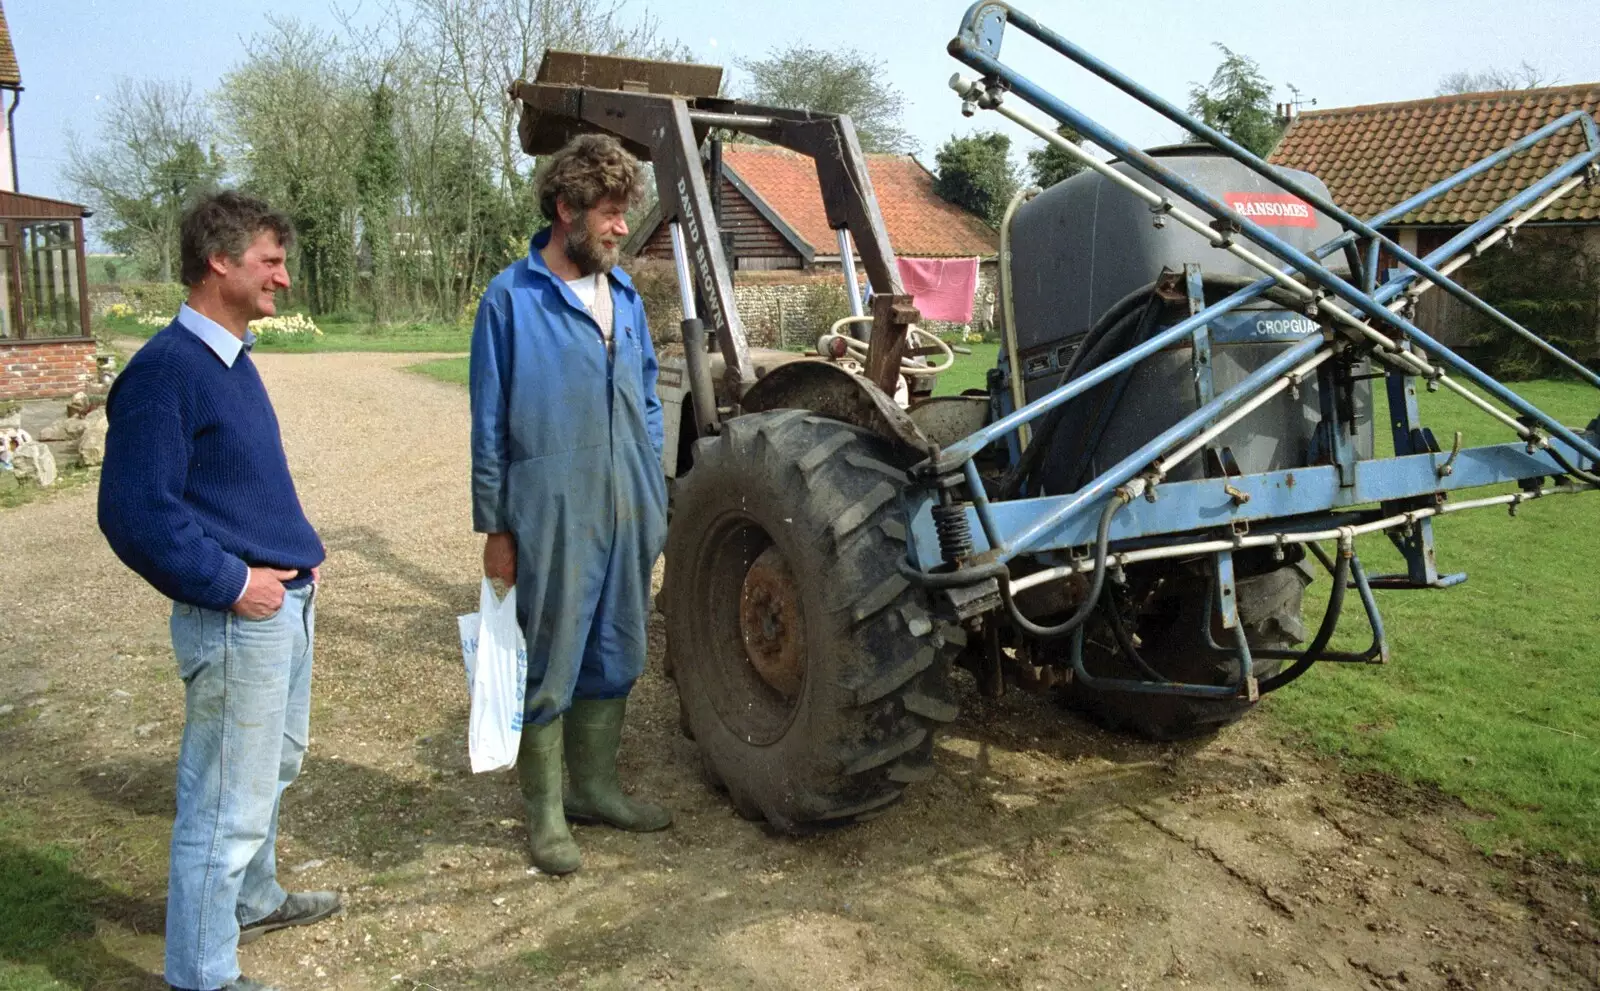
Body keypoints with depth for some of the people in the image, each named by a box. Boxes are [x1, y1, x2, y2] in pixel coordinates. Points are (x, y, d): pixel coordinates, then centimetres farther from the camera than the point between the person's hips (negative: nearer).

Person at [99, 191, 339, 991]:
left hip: (287, 603, 10)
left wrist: (300, 552, 9)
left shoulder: (232, 358, 10)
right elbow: (135, 512, -22)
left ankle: (251, 899, 45)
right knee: (228, 803, 2)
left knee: (273, 767, 25)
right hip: (237, 621, -10)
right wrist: (230, 584, -18)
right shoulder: (165, 369, -18)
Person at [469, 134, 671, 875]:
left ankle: (593, 787, 34)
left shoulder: (624, 295, 9)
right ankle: (544, 810, 22)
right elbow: (489, 425, -5)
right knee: (549, 669, 5)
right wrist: (494, 528, -5)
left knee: (613, 661, 16)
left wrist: (654, 500, 13)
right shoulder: (512, 299, -7)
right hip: (551, 518, -6)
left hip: (627, 516, 6)